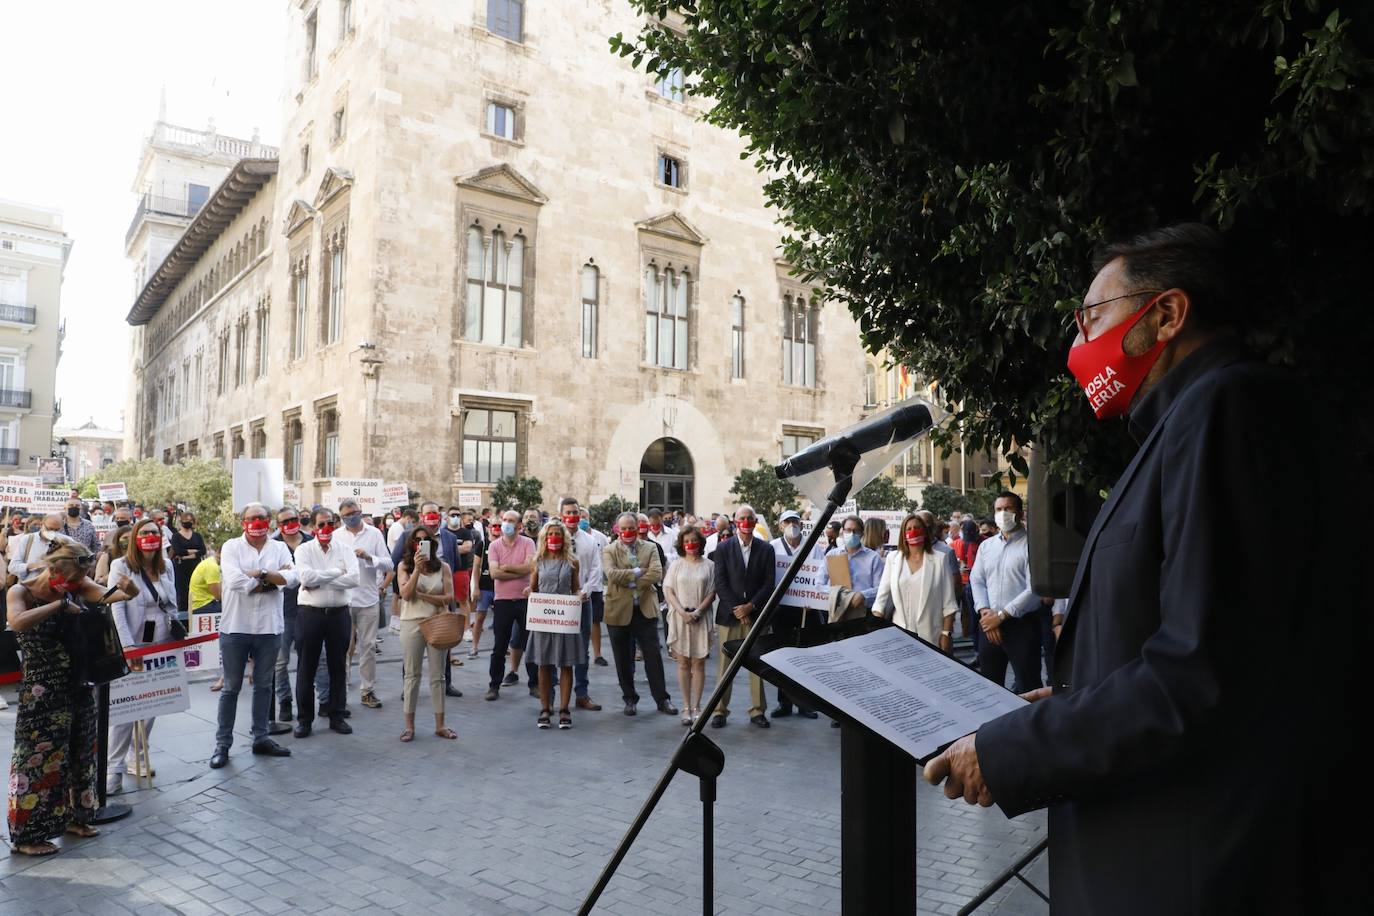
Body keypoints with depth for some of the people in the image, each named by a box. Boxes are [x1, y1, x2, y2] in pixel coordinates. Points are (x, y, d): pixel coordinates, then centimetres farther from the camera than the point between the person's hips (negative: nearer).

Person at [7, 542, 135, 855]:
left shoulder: (74, 584, -1)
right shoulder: (20, 592, -13)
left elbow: (107, 595, -10)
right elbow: (18, 622, -34)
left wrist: (125, 588, -32)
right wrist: (61, 604, -28)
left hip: (78, 685, 6)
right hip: (42, 692, -5)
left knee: (79, 752, 16)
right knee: (39, 758, 3)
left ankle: (72, 817, 33)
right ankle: (27, 835, 17)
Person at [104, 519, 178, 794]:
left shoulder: (166, 566, 9)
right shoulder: (121, 566, -6)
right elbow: (116, 608, -12)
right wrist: (128, 645, -19)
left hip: (160, 645, 5)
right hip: (131, 645, -5)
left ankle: (138, 758, 21)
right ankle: (114, 767, -1)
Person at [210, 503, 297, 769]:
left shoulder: (279, 548, 5)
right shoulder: (232, 547, -3)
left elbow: (292, 577, -11)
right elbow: (233, 580, -20)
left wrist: (259, 573, -18)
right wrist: (273, 579, -12)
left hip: (269, 628, 3)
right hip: (235, 627, -2)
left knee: (263, 685, 13)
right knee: (231, 687, 7)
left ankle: (261, 738, 25)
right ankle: (222, 743, 17)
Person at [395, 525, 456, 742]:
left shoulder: (443, 567, 3)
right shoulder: (404, 566, 2)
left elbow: (449, 597, -4)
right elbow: (405, 594, -12)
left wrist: (422, 596, -13)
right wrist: (417, 569, -20)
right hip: (412, 624, -1)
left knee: (437, 676, 7)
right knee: (412, 675, 6)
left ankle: (440, 724, 15)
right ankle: (409, 725, 15)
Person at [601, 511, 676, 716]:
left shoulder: (650, 548, 7)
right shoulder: (609, 551, 2)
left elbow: (657, 575, -9)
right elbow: (611, 574, -16)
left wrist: (630, 582, -13)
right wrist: (638, 572, -14)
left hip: (646, 609, 1)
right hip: (619, 611, 0)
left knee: (653, 656, 3)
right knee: (624, 659, 8)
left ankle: (662, 699, 12)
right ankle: (630, 699, 22)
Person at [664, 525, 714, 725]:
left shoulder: (708, 565, 3)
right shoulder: (676, 565, 6)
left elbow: (712, 593, 0)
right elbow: (668, 591, 1)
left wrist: (697, 612, -13)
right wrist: (682, 612, -13)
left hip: (701, 619, -1)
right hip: (679, 618, 1)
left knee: (699, 663, 3)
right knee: (683, 663, 4)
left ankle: (696, 707, 10)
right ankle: (686, 707, 10)